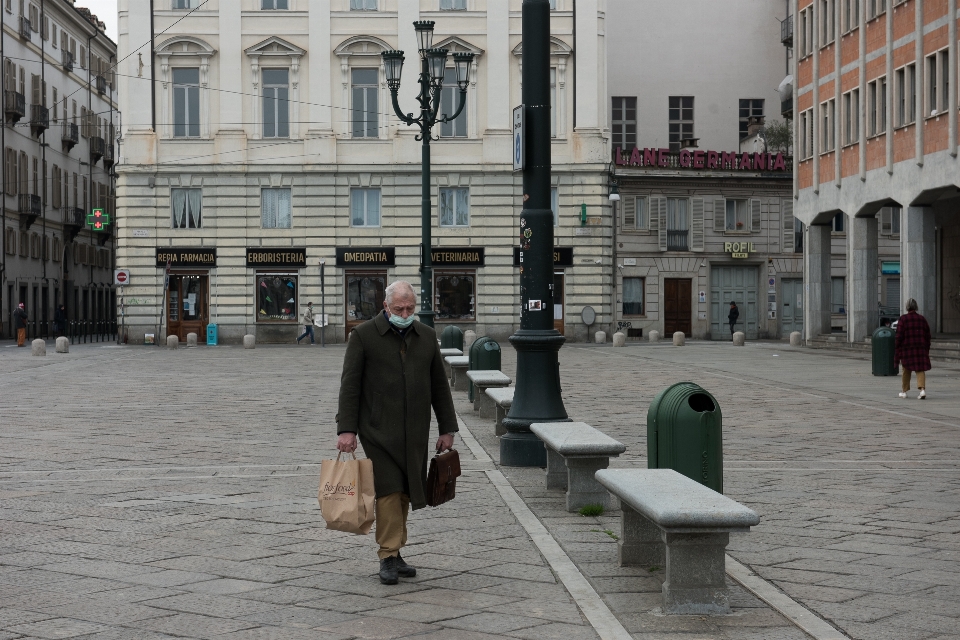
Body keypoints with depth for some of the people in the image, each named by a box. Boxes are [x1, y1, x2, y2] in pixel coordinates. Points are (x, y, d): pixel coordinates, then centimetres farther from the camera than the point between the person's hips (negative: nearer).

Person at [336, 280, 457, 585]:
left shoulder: (426, 336, 9)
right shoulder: (363, 335, -4)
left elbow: (439, 385, 14)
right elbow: (350, 385, -6)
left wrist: (447, 428, 11)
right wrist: (346, 429, -13)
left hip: (414, 434, 4)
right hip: (378, 431, -4)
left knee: (404, 493, 7)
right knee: (388, 491, -9)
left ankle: (394, 553, 16)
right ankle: (388, 557, -3)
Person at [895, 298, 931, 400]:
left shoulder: (903, 319, -6)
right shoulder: (922, 319, 5)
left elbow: (899, 336, -9)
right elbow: (927, 336, 8)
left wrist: (897, 352, -3)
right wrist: (927, 351, 17)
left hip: (907, 349, -2)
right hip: (920, 349, 2)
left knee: (906, 369, 13)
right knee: (920, 370, 1)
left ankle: (904, 391, 23)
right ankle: (922, 389, -20)